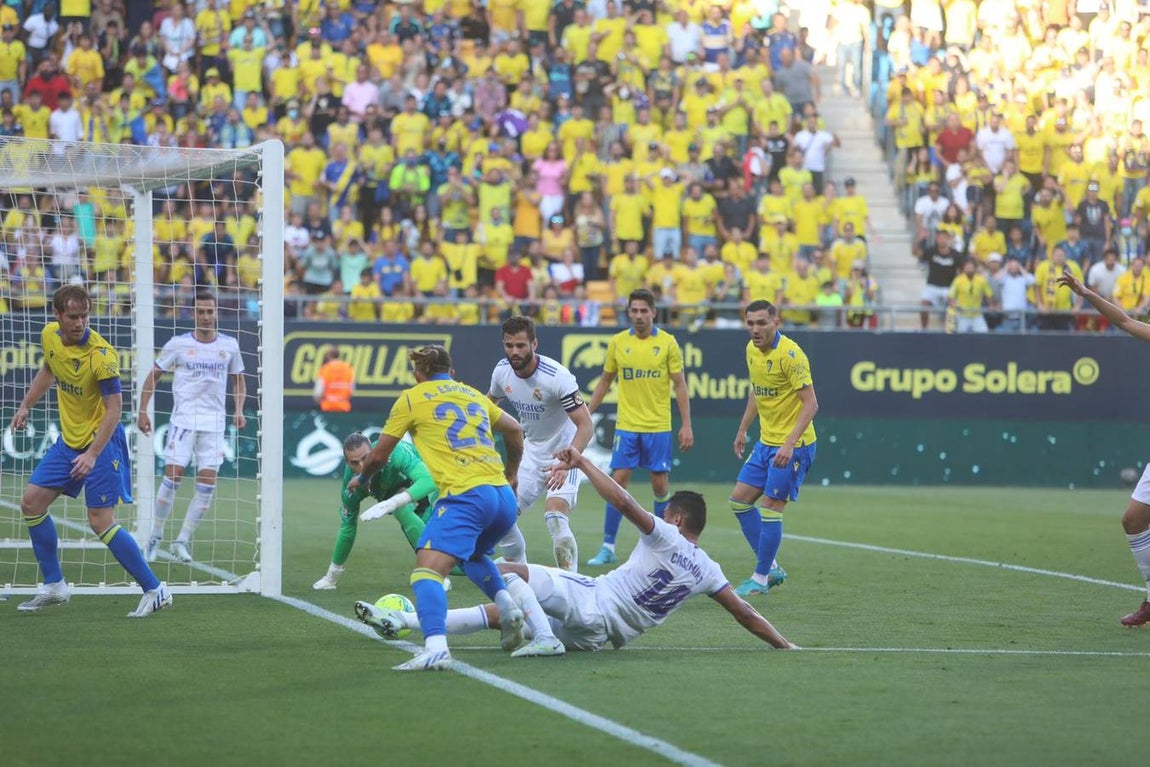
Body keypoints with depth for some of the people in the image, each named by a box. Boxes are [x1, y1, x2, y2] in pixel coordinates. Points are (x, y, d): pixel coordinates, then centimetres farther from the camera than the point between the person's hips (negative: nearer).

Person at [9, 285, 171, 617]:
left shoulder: (101, 355, -24)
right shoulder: (49, 336, -3)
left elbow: (114, 409, -23)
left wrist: (92, 454, -29)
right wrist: (25, 406, 19)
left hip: (101, 440, -8)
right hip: (68, 439, 8)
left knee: (101, 522, -13)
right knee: (31, 502, 5)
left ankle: (155, 591, -5)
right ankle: (54, 586, 17)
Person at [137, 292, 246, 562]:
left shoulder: (229, 345, 5)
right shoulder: (178, 344, -2)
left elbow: (238, 379, 17)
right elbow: (153, 376, 5)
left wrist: (239, 411, 1)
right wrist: (143, 411, -1)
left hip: (214, 422, 2)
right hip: (182, 420, -2)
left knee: (207, 483, -3)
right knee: (172, 476, -9)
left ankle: (183, 541, 7)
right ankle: (155, 537, 5)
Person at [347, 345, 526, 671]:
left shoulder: (411, 399, 9)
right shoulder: (473, 394, 24)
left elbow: (379, 455, 15)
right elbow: (515, 430, 37)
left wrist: (362, 478, 36)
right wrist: (511, 474, 52)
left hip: (465, 495, -7)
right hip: (503, 495, 7)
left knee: (428, 569, -16)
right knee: (473, 554, 33)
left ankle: (436, 647, -39)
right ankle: (507, 606, 8)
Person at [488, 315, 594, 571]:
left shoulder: (556, 376, -27)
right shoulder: (502, 371, -8)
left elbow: (585, 426, -28)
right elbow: (490, 400, 18)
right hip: (531, 452, 7)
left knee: (555, 518, -27)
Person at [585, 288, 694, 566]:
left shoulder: (667, 342, -3)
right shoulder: (618, 342, 3)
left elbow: (679, 385, 0)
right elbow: (604, 382, 13)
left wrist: (686, 424, -6)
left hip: (658, 426, -1)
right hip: (626, 426, 1)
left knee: (660, 484, 4)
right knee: (618, 481, -4)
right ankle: (608, 547, 0)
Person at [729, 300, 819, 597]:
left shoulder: (790, 355, -20)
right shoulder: (752, 350, 4)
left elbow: (811, 404, -22)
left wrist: (789, 444, -29)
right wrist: (742, 430, 21)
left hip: (792, 446, -9)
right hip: (766, 441, 9)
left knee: (771, 510, -7)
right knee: (739, 500, 8)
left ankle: (761, 578, 5)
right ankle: (771, 568, 17)